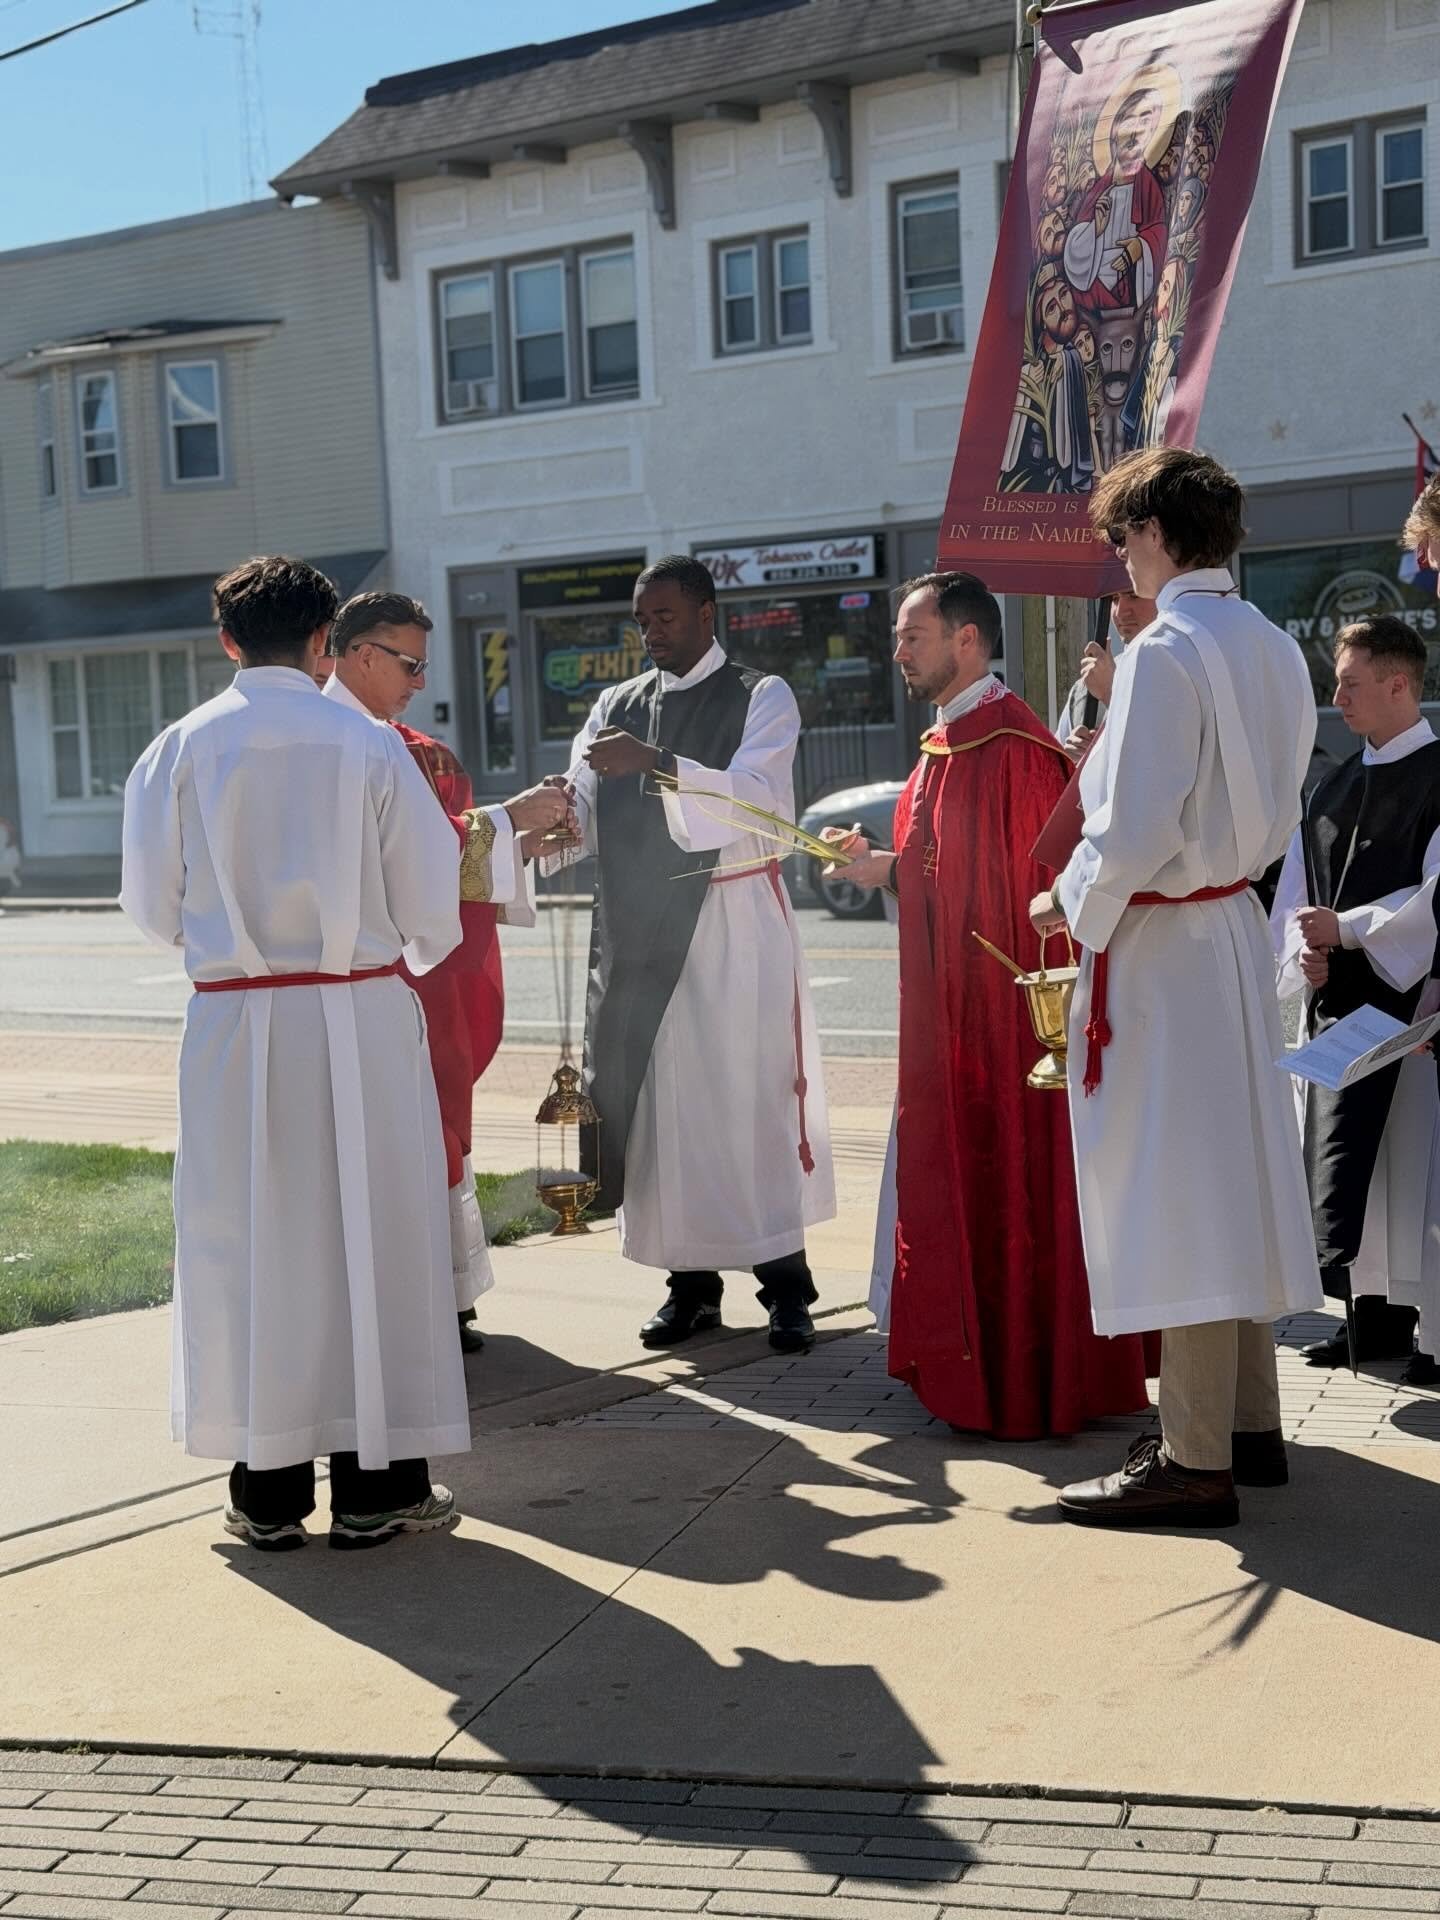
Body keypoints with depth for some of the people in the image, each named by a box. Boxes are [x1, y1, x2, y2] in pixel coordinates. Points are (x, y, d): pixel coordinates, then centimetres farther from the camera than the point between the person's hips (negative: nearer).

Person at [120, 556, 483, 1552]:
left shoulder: (180, 749, -2)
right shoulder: (370, 745, -5)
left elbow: (153, 905, 4)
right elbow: (430, 901, -2)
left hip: (234, 1022, 1)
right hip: (361, 1019, -1)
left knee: (248, 1238, 10)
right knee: (368, 1232, 8)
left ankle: (268, 1489, 17)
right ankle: (376, 1482, 14)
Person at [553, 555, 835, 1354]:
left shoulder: (761, 697, 2)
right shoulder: (616, 707, 14)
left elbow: (753, 797, -15)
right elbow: (585, 811, 3)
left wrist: (659, 766, -29)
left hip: (732, 921, -4)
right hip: (640, 927, 4)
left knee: (752, 1094, -3)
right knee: (660, 1099, 4)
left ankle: (786, 1285, 5)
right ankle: (690, 1281, 13)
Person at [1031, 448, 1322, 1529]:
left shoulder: (1165, 650, -17)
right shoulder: (1274, 650, 9)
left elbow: (1135, 830, -21)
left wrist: (1071, 903, -6)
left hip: (1159, 938, -9)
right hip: (1238, 923, 9)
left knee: (1173, 1186, -4)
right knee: (1234, 1177, 15)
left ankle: (1195, 1461, 3)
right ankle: (1251, 1426, 24)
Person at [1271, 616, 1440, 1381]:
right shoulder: (1334, 786, 16)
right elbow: (1294, 894, 16)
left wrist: (1346, 929, -12)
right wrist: (1303, 952, -2)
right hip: (1337, 1001, 7)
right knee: (1346, 1166, 9)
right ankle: (1376, 1316, 20)